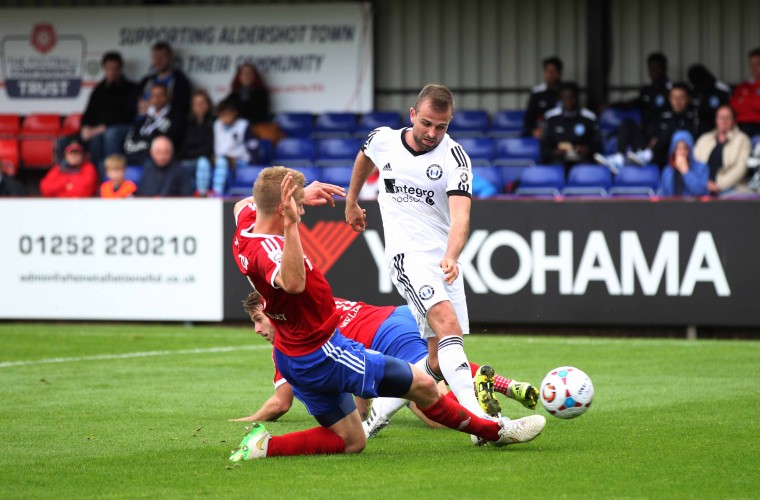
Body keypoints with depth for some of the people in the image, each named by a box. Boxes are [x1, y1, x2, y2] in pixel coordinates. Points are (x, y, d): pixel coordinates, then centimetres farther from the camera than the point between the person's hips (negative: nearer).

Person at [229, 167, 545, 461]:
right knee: (422, 385, 2)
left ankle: (266, 446, 3)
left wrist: (300, 196, 21)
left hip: (294, 359, 11)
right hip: (322, 355, -11)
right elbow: (294, 283, -54)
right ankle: (494, 431, 19)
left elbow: (243, 205, 26)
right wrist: (290, 224, -58)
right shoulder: (267, 250, -31)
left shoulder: (245, 231, -1)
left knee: (350, 443, 18)